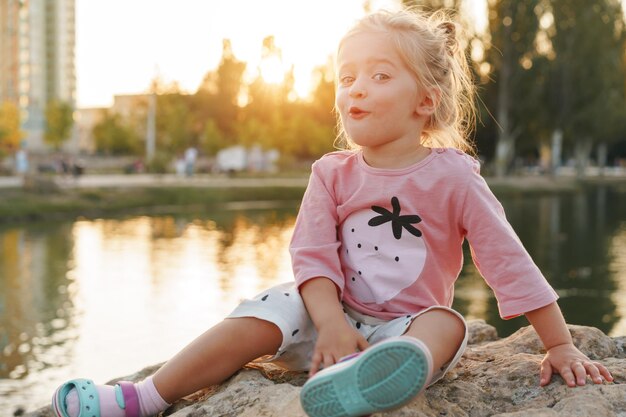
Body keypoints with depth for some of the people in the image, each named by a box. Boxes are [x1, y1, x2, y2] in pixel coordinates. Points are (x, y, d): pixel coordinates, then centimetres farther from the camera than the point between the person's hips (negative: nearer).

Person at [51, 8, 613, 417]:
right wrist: (331, 324, -27)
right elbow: (312, 256, -8)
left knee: (447, 323, -32)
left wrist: (560, 345, -6)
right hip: (338, 316, 2)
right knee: (265, 315, -21)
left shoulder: (452, 176, -5)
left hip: (409, 324, -2)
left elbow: (510, 261, -5)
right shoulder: (332, 174, 2)